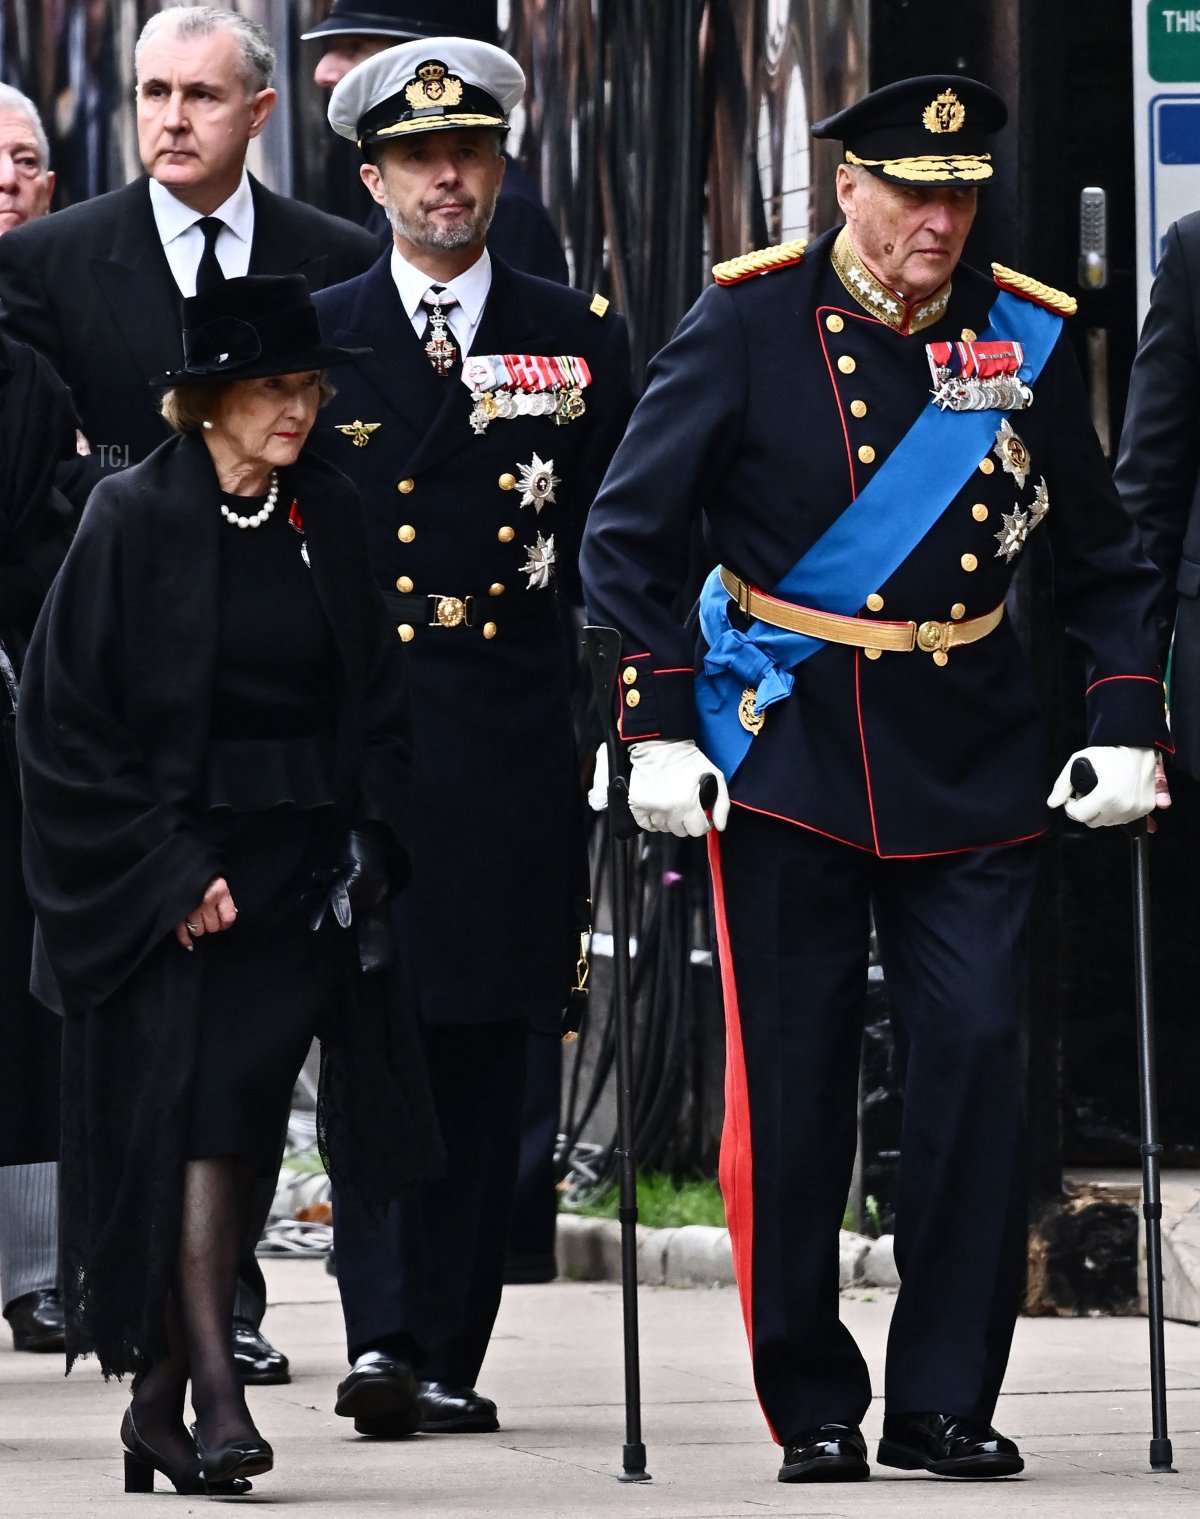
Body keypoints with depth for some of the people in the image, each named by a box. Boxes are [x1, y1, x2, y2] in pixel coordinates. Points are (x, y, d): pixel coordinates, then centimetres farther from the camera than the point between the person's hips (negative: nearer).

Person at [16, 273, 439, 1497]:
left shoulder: (328, 518, 8)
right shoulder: (133, 520, -5)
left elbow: (374, 704, 14)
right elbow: (71, 720, -7)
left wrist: (365, 849, 0)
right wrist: (168, 870, -12)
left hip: (299, 874, 3)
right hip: (158, 877, -3)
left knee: (228, 1121, -2)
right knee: (190, 1118, -9)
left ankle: (159, 1395, 6)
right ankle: (209, 1394, -13)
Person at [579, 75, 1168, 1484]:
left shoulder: (1024, 338, 4)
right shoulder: (747, 325, -4)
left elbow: (1101, 557, 14)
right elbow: (629, 536, -2)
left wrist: (1124, 724, 3)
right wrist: (658, 729, -9)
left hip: (972, 761, 2)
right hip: (786, 748, -2)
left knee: (976, 1054, -5)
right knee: (793, 1079, 0)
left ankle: (946, 1401, 4)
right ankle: (813, 1409, 10)